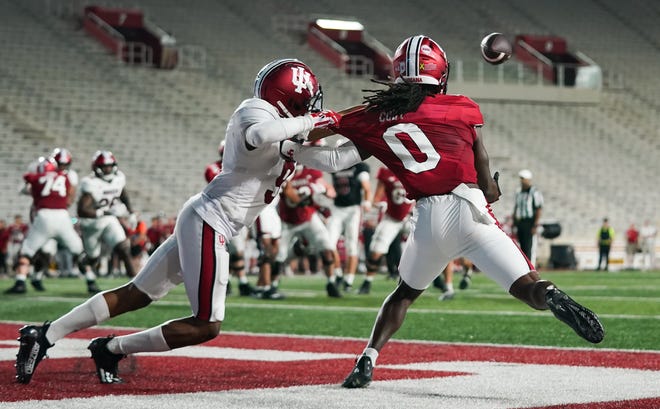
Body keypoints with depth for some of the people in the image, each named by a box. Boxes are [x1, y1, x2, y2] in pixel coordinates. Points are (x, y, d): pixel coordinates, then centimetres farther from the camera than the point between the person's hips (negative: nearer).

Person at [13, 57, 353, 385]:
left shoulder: (288, 132, 15)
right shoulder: (255, 111, -13)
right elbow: (258, 136, -37)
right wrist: (309, 122, -27)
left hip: (198, 222, 10)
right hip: (208, 223, -10)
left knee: (136, 294, 13)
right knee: (206, 326, -6)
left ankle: (44, 336, 12)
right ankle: (113, 349, 2)